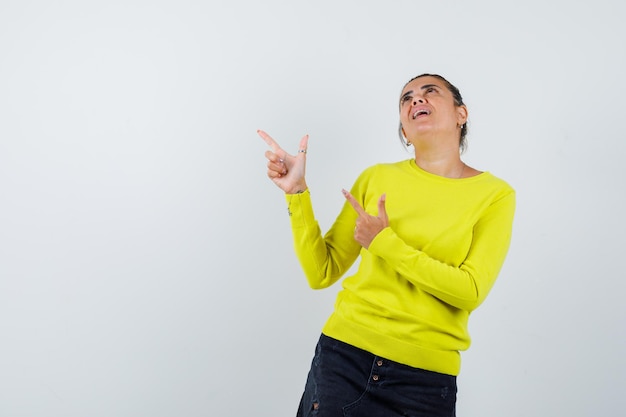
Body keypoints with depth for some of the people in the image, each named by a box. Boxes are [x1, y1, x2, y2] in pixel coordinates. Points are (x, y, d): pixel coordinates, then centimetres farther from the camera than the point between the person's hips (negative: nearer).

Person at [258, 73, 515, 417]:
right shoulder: (376, 178, 2)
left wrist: (385, 243, -16)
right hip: (344, 352, 2)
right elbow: (321, 273, 0)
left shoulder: (495, 195, -2)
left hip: (425, 376, -1)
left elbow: (471, 292, -12)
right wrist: (296, 192, -9)